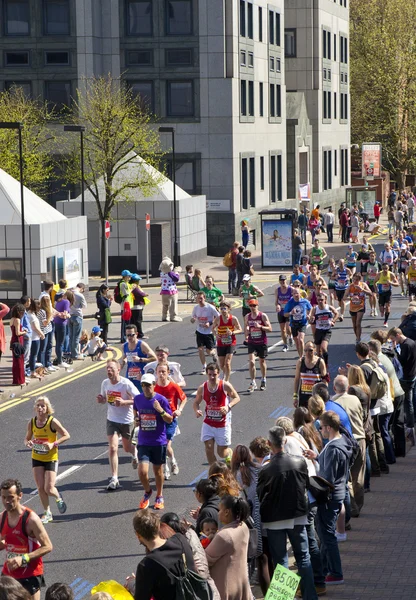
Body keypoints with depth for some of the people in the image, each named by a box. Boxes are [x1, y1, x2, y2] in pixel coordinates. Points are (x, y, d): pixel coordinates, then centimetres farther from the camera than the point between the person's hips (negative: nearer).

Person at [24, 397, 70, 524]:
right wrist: (28, 443, -14)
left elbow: (66, 436, -13)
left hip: (51, 459, -4)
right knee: (40, 488, 0)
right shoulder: (32, 422, -3)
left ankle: (58, 498, 26)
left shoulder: (52, 421, -15)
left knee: (49, 488, -9)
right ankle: (47, 513, 17)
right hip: (37, 459, 4)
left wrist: (53, 444, -26)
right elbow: (27, 438, 10)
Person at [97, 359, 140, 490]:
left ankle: (135, 453, 55)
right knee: (112, 448, -12)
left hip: (127, 420, -3)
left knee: (127, 447, 16)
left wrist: (124, 402, -32)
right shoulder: (105, 383, -4)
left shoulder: (126, 384, -19)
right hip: (112, 420, 3)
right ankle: (114, 479, -9)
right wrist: (101, 400, -12)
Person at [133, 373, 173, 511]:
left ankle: (159, 497, 31)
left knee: (158, 470, 11)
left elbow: (170, 420, -6)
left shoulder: (161, 400, -10)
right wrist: (136, 419, 2)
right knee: (142, 471, -10)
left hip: (159, 441, -2)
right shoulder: (138, 399, 0)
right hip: (143, 441, 2)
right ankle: (147, 492, 19)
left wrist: (161, 410, -24)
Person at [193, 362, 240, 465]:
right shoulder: (202, 388, -6)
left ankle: (229, 452, 41)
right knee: (209, 447, -8)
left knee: (222, 453, 4)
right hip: (208, 423, 2)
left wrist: (228, 406, -22)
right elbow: (196, 402, 7)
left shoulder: (225, 386, -14)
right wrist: (196, 411, -16)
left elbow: (237, 398, -2)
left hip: (223, 424, -2)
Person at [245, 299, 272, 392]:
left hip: (262, 342, -2)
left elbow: (270, 328, -9)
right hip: (251, 342, 2)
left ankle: (263, 380, 32)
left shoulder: (263, 316, -8)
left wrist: (260, 326, -24)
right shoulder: (247, 317, 2)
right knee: (251, 362, -12)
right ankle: (253, 383, -8)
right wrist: (246, 334, -5)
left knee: (262, 361, 13)